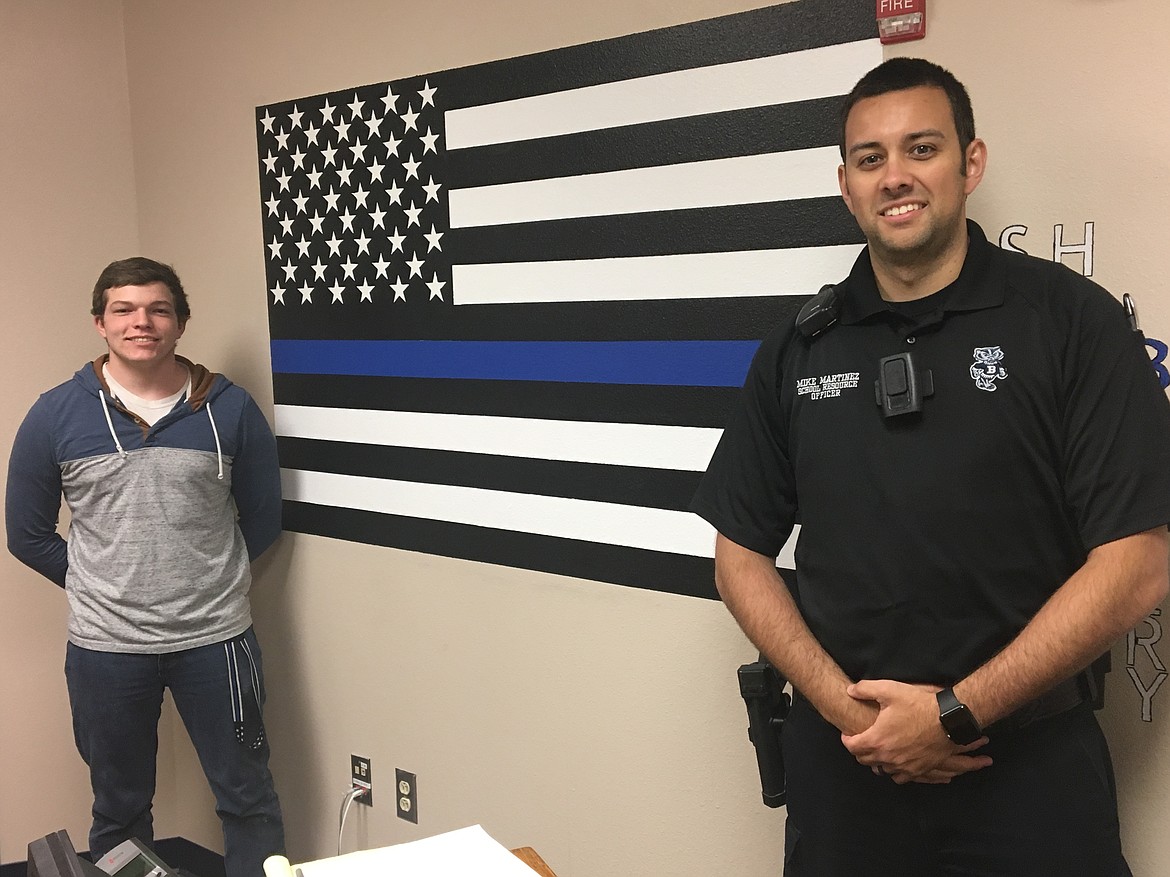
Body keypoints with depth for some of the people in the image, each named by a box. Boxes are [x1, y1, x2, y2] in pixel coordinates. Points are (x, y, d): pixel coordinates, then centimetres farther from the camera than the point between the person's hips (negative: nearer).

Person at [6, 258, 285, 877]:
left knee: (246, 798, 9)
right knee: (119, 808, 17)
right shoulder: (56, 415, -2)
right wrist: (99, 588, 6)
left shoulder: (230, 409, -4)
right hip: (104, 646, 1)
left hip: (215, 638, -1)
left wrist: (209, 578, 6)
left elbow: (262, 519, 7)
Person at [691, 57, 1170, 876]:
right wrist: (841, 702, -8)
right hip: (844, 761, 3)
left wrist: (956, 711, -14)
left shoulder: (1073, 320, -7)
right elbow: (742, 552, 6)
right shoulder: (797, 351, 3)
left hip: (1031, 766, -3)